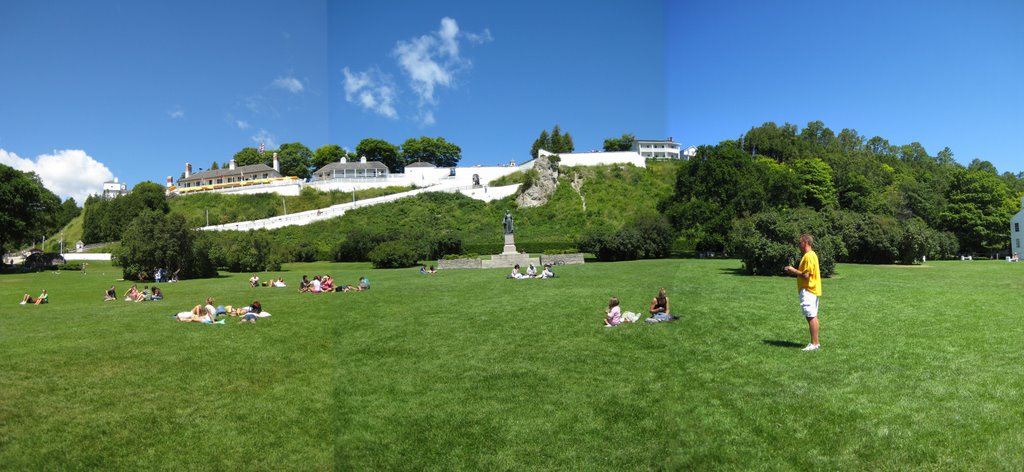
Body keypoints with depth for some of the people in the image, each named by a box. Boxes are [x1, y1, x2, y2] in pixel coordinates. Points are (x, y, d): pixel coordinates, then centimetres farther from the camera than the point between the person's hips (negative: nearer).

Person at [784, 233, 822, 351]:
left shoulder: (808, 256, -17)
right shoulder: (811, 255, 16)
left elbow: (806, 275, -22)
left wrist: (793, 270, -9)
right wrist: (794, 272, 12)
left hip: (808, 291, -11)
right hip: (811, 290, 11)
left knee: (811, 317, -8)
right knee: (812, 317, 13)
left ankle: (814, 344, -5)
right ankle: (815, 342, 19)